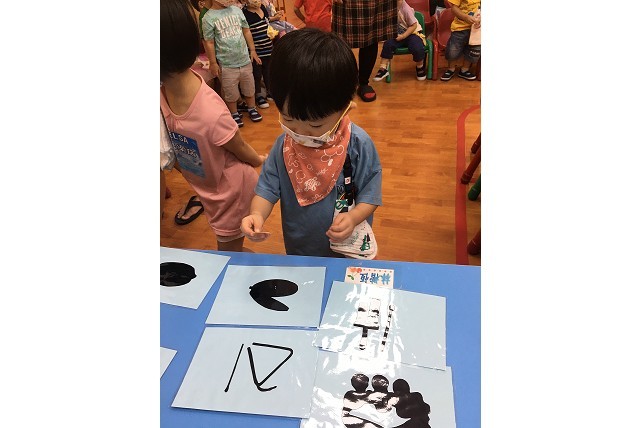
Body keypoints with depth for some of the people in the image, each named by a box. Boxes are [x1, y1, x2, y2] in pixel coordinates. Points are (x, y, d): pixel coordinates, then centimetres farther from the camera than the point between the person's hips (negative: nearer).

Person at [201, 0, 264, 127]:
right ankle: (234, 114, 31)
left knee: (249, 88, 18)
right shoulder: (208, 18, -11)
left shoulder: (237, 10, 1)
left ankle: (252, 109, 40)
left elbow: (246, 31, 10)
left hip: (245, 60, 4)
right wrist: (213, 63, -7)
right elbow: (209, 42, -8)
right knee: (231, 93, 10)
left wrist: (252, 50, 10)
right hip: (226, 65, -4)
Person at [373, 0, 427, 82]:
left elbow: (414, 26, -15)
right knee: (387, 44, -23)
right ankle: (383, 69, -10)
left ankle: (420, 67, 1)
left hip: (412, 33, -4)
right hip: (397, 35, 4)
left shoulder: (405, 8, -21)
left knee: (417, 48, -30)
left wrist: (403, 36, -23)